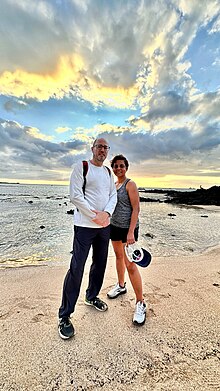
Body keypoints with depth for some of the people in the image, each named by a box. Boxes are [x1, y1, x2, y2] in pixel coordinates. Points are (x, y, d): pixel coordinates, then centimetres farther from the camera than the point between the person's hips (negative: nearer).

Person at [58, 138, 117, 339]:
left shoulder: (108, 172, 14)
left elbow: (113, 195, 7)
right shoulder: (81, 167, -4)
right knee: (76, 269, -2)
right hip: (85, 225, -6)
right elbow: (75, 196, -14)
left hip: (105, 225, 7)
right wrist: (95, 216, -16)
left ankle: (92, 297, 41)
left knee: (100, 264, 17)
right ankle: (65, 316, 17)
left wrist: (106, 213, -12)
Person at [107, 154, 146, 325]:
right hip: (115, 225, 8)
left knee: (130, 265, -6)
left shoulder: (130, 184, -10)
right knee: (119, 256, 20)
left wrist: (131, 232, -22)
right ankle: (121, 286, 42)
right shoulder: (113, 185, 11)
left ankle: (140, 303, 11)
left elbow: (136, 208, -16)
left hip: (128, 227, -7)